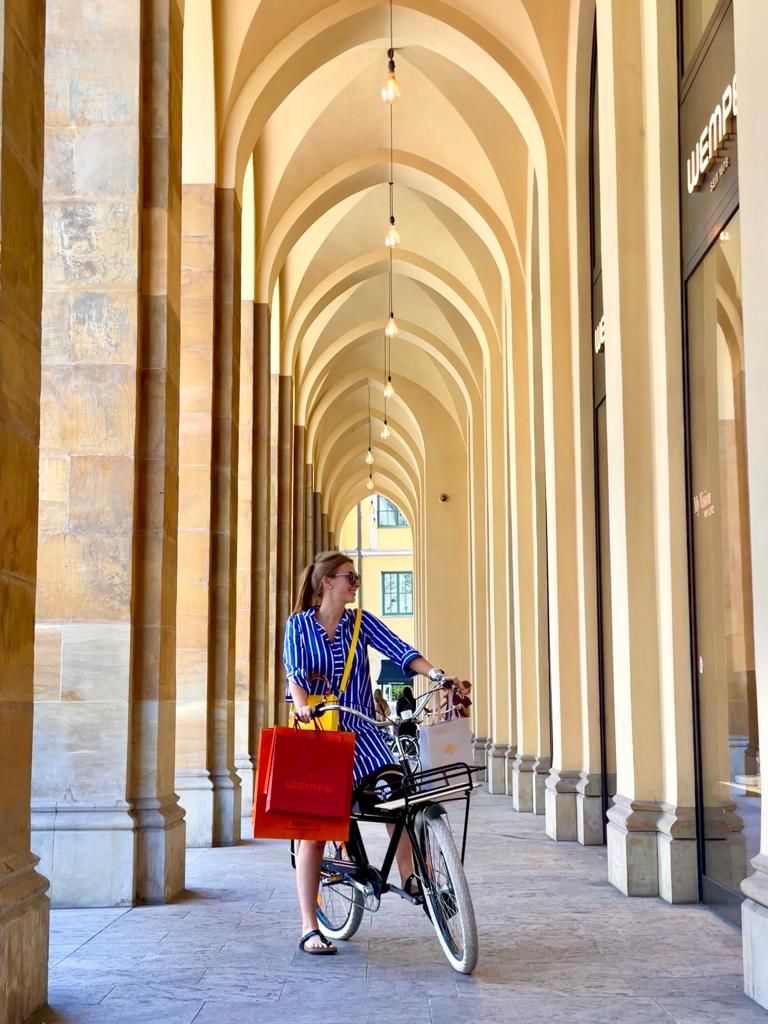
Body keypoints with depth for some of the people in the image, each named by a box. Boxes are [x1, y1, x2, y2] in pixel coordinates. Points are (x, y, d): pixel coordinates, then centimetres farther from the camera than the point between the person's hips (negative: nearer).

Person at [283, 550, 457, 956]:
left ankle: (409, 875, -11)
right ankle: (309, 929, 7)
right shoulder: (299, 625, -1)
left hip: (360, 732, 2)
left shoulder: (361, 622, 5)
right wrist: (302, 706, -35)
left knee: (395, 788, -25)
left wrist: (434, 673, -25)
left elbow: (399, 650, -8)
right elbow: (295, 672, -15)